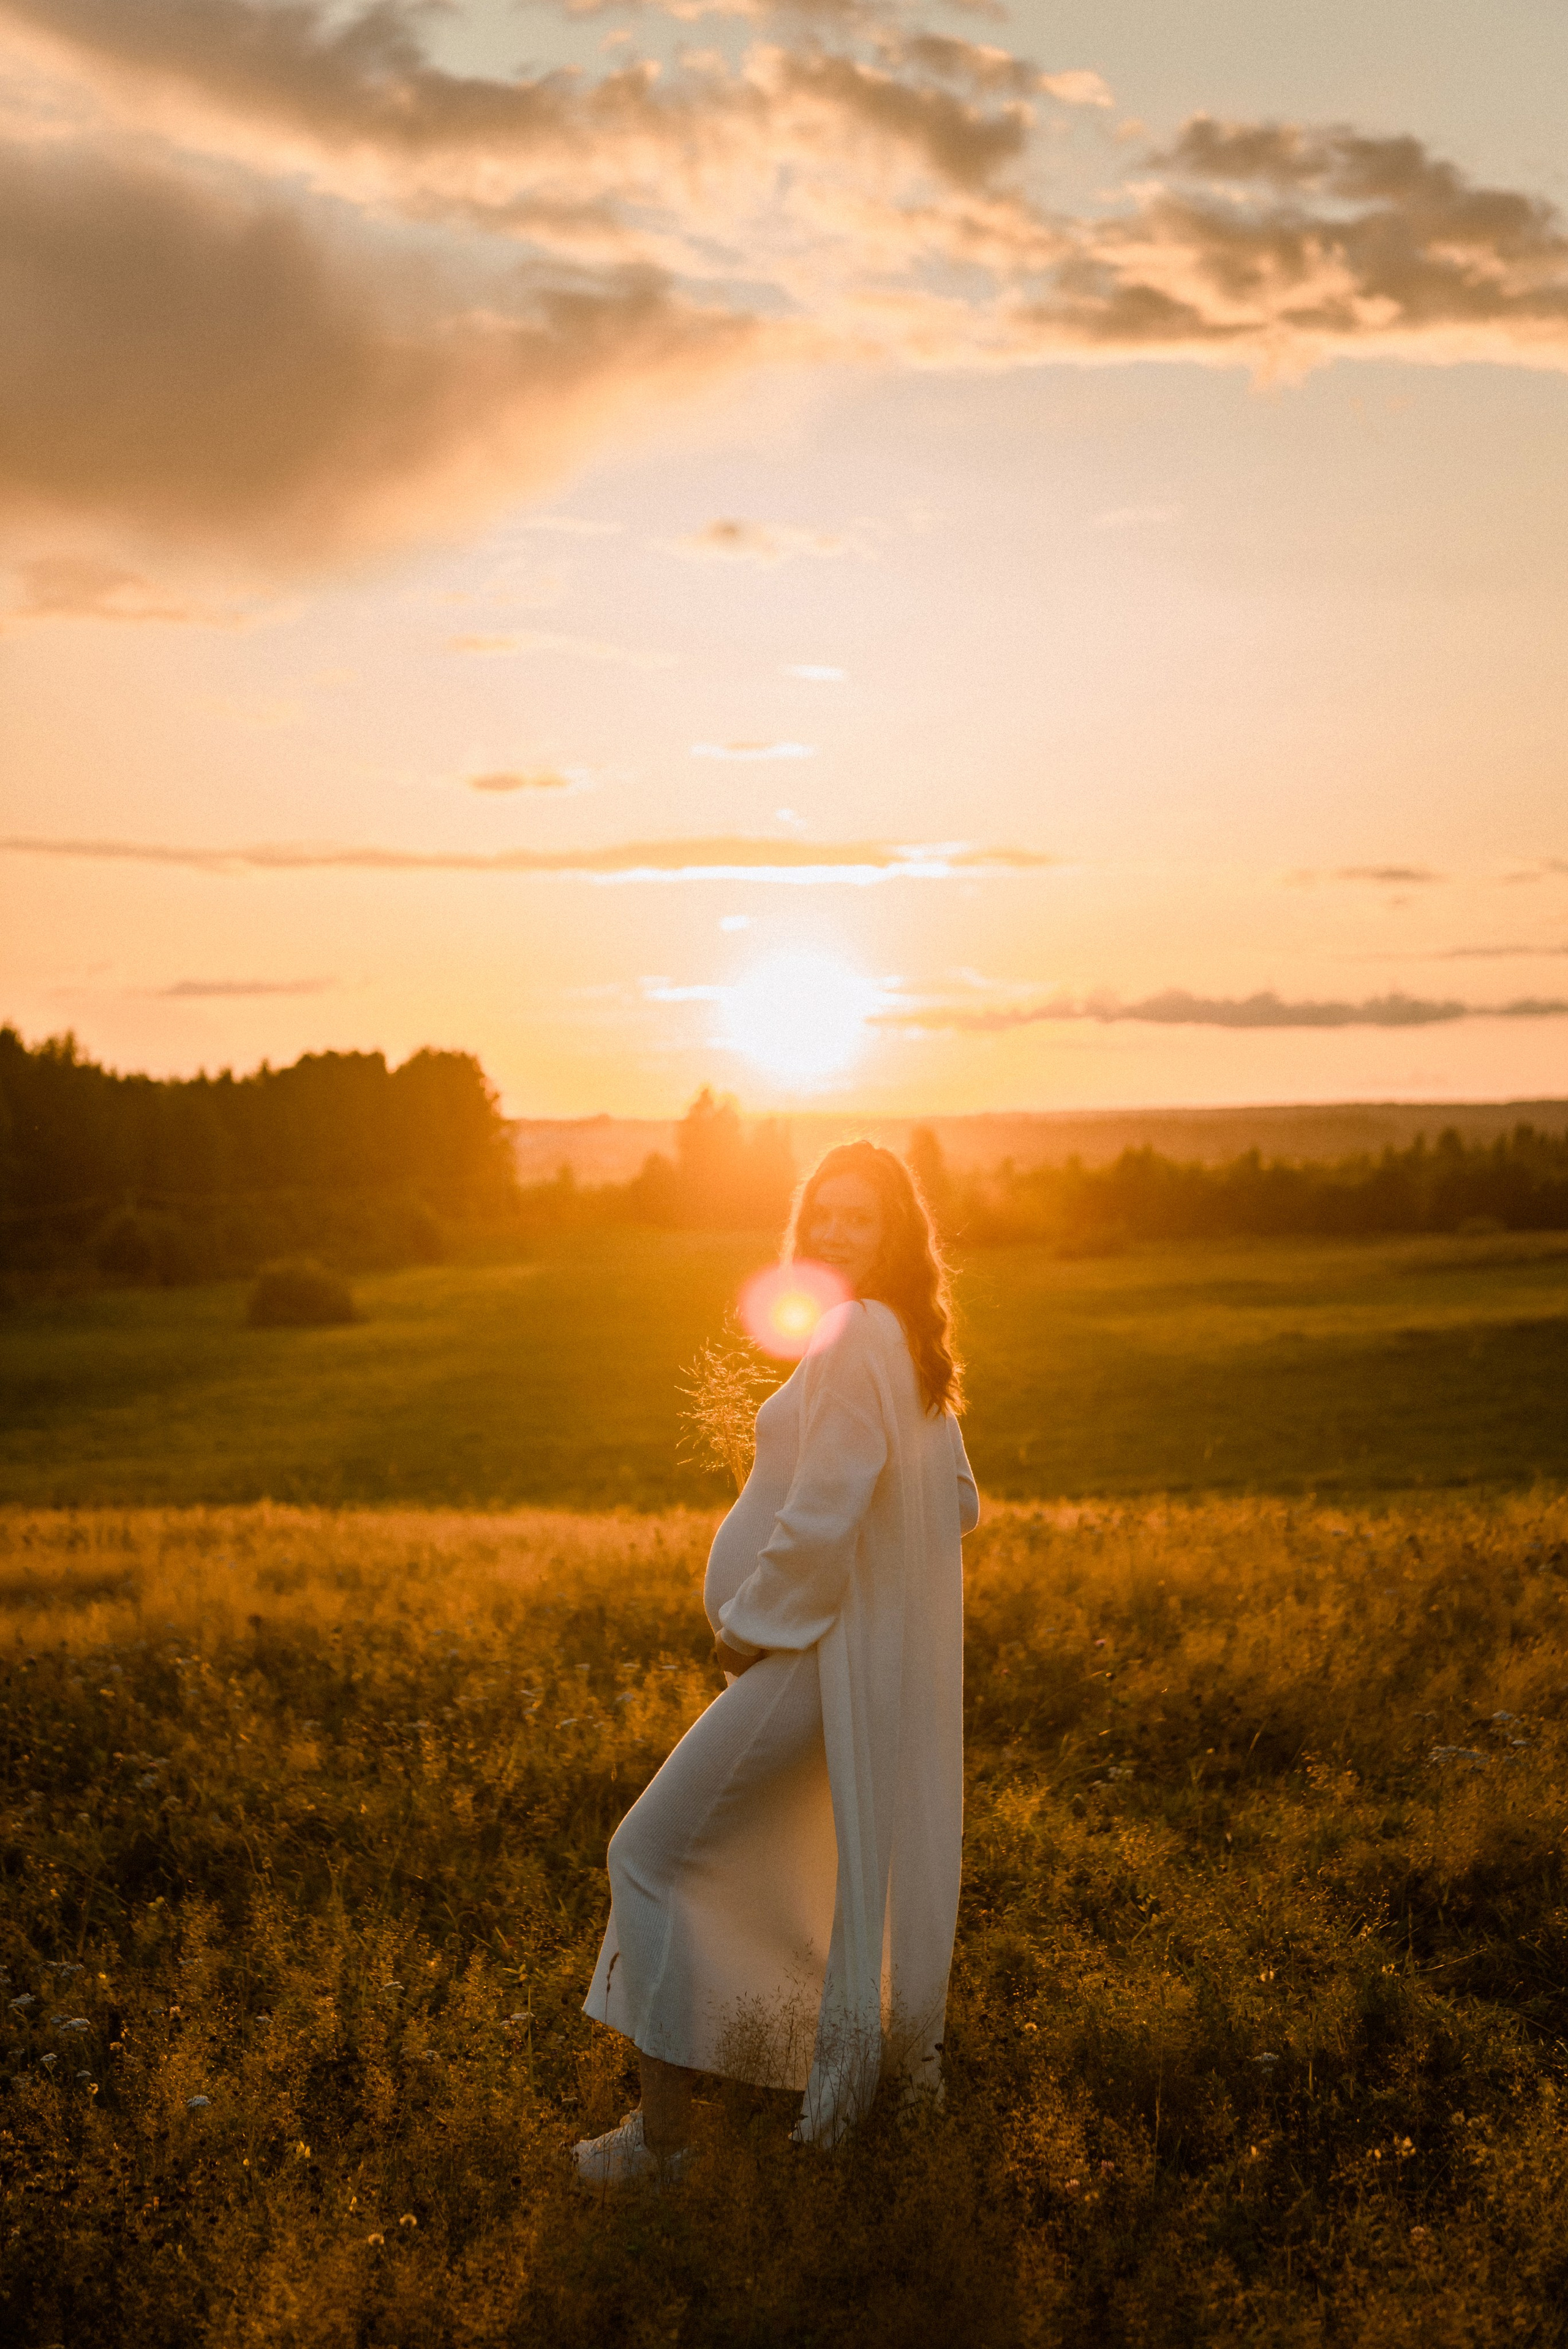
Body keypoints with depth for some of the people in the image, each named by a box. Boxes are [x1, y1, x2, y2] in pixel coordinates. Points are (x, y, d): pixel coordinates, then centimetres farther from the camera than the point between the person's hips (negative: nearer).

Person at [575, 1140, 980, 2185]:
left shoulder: (857, 1338, -19)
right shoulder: (911, 1348, 11)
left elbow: (822, 1513, -24)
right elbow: (960, 1506, 19)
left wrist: (747, 1623, -12)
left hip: (817, 1654, -9)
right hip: (881, 1650, 10)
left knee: (653, 1853, -2)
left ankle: (664, 2130, 3)